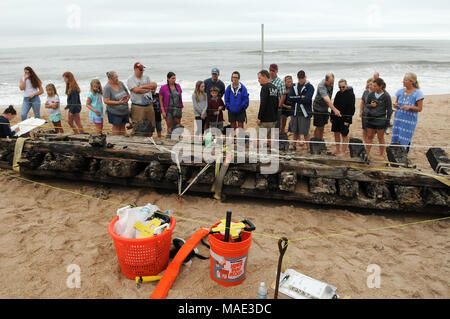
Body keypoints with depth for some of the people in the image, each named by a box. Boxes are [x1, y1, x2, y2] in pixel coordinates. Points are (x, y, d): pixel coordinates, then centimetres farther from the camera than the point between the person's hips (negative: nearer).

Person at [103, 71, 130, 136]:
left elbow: (128, 94, 15)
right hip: (115, 112, -5)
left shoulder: (121, 84, 4)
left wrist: (127, 98, -9)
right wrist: (118, 102, -22)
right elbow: (106, 101, -17)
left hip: (125, 110, 5)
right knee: (116, 127, 3)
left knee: (123, 126, 13)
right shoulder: (107, 87, -13)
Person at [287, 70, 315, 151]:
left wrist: (295, 99, -9)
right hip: (295, 112, 4)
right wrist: (300, 97, -11)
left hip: (305, 113, -4)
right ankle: (294, 145, 29)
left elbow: (306, 99, -17)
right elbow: (289, 98, -3)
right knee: (295, 131, 14)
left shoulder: (310, 87, -3)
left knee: (305, 133, -1)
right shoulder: (294, 86, 11)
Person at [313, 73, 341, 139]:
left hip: (325, 107, 7)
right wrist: (334, 109, -58)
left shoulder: (331, 83, -7)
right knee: (319, 127, -3)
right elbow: (327, 100, -46)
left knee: (323, 126, 12)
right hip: (318, 108, -7)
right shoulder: (321, 86, -32)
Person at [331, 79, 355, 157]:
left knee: (344, 135, 0)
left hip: (344, 118, -7)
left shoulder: (350, 94, -10)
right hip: (336, 118, 7)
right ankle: (337, 150, 25)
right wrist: (332, 117, 12)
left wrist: (347, 120, -18)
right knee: (336, 134, 13)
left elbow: (351, 108, -14)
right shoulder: (338, 93, 10)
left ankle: (343, 152, 8)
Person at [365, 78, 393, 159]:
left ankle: (381, 154, 19)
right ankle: (367, 153, 18)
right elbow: (366, 105, 12)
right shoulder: (371, 94, 2)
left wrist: (387, 121, -5)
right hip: (370, 119, 4)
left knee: (380, 138, 7)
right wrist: (370, 105, -11)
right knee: (369, 136, 9)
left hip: (380, 120, -3)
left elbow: (389, 110, -3)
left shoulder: (386, 96, -8)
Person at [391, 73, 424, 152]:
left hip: (410, 120, -4)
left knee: (405, 141, -2)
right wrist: (395, 105, -9)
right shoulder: (400, 91, 6)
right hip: (398, 118, 4)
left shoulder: (418, 93, -6)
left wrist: (409, 107, -21)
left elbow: (420, 108, -4)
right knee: (396, 140, 5)